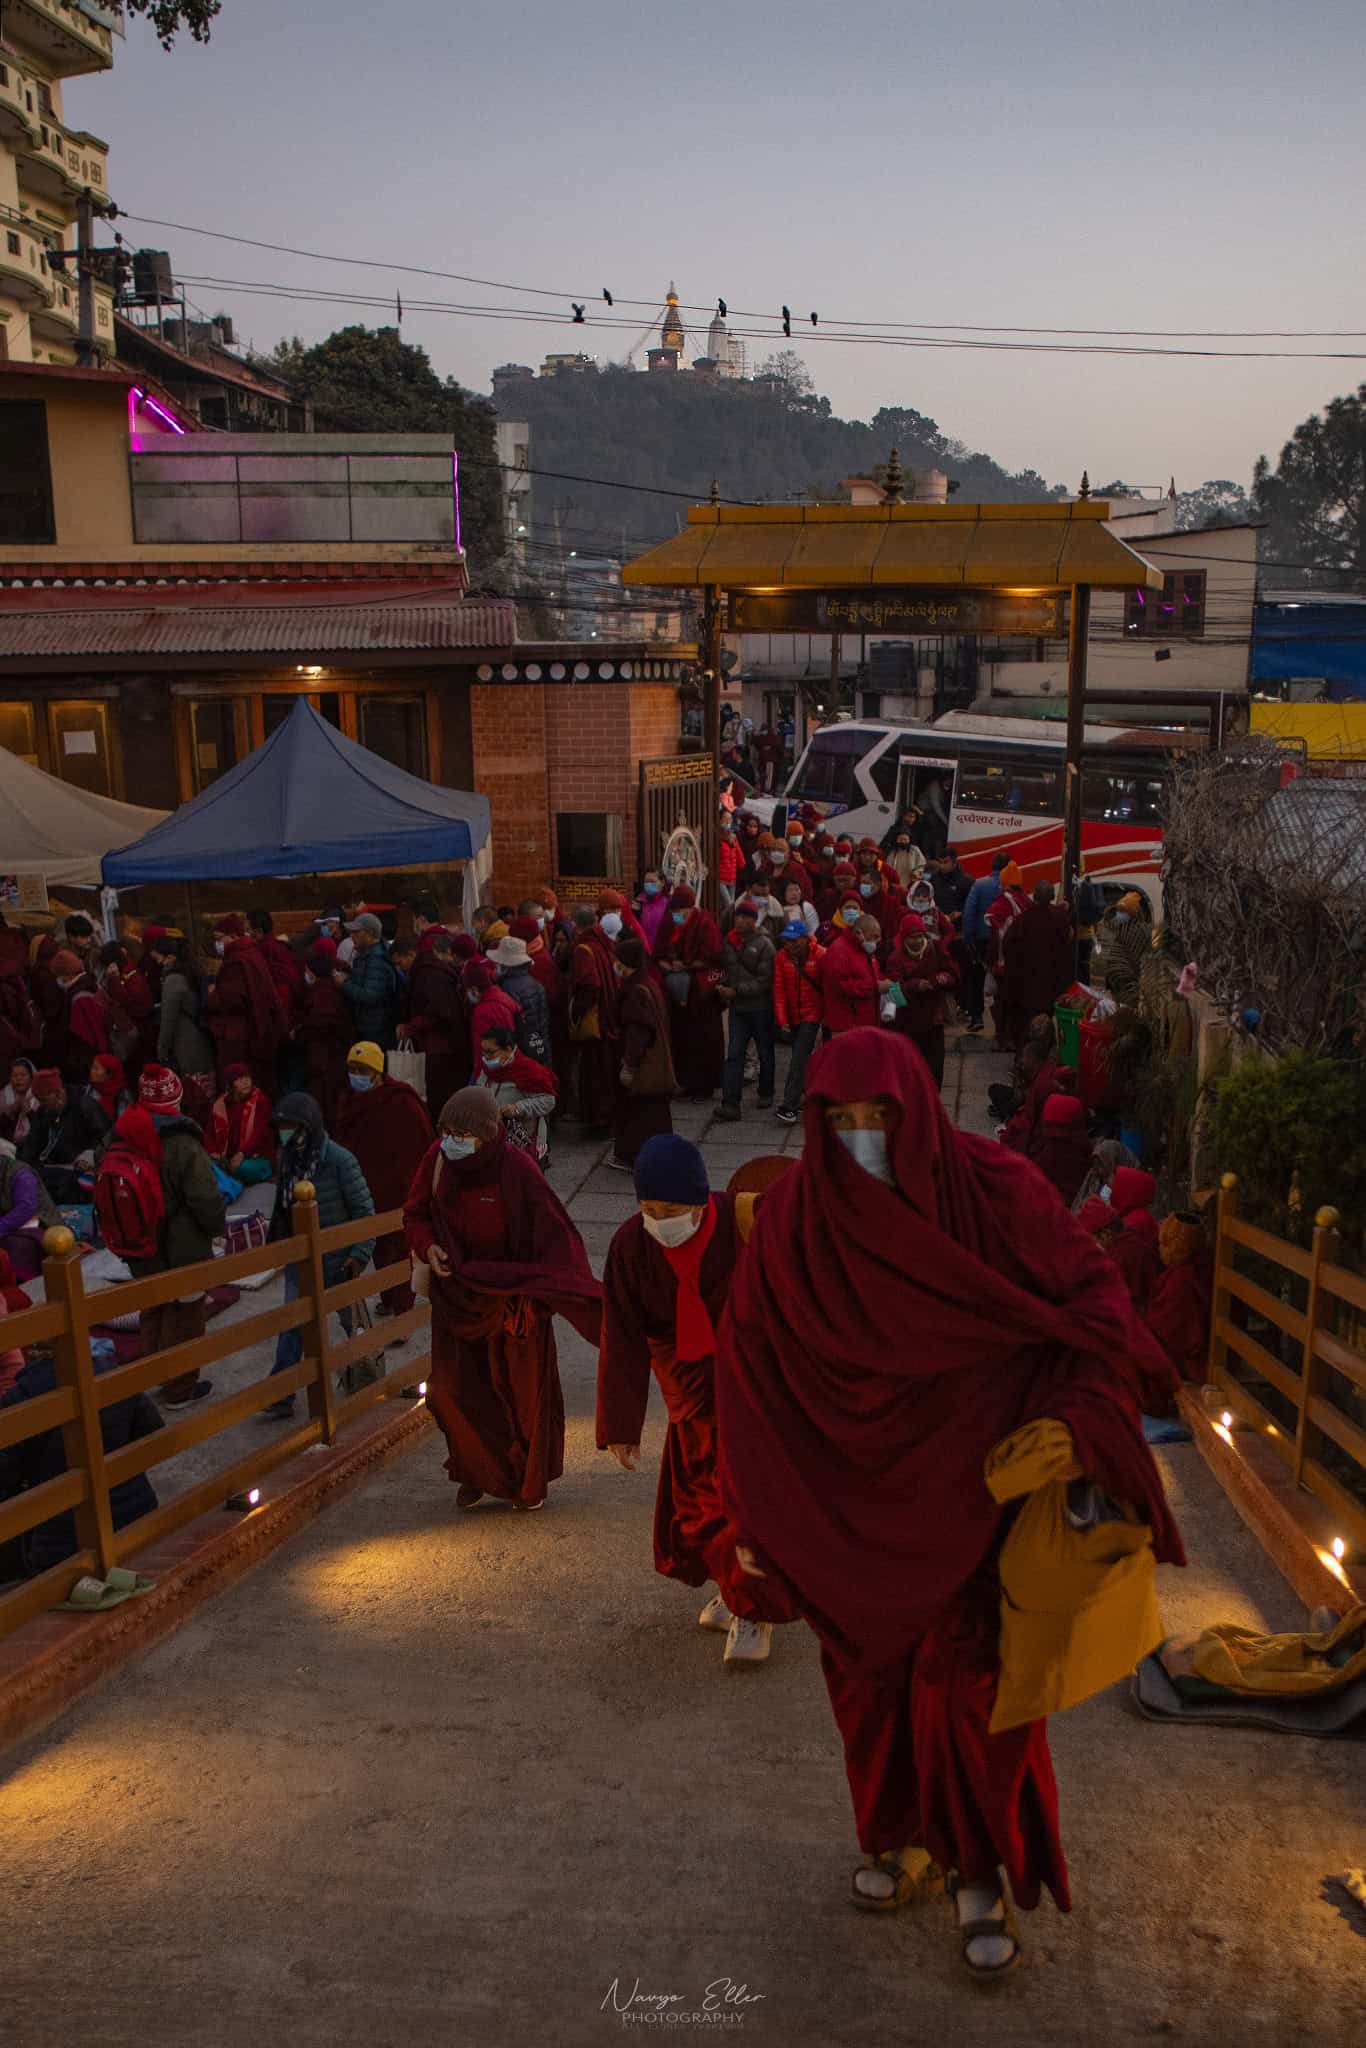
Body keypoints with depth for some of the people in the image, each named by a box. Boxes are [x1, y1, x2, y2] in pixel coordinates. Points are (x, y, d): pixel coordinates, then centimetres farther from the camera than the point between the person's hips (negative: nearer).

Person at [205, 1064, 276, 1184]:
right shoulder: (220, 1104, 8)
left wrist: (242, 1154, -28)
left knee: (244, 1168, -38)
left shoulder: (261, 1100, -5)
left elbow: (260, 1132, -16)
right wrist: (212, 1152, -14)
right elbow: (211, 1133, 8)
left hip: (257, 1157, -3)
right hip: (227, 1159, 3)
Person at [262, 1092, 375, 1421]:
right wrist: (277, 1242, 10)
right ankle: (280, 1397, 7)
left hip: (336, 1260, -5)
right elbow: (283, 1207, 11)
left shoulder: (339, 1160, -19)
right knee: (291, 1327, 3)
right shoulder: (288, 1157, -1)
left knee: (353, 1321, 14)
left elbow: (364, 1209, -15)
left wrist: (360, 1254, -17)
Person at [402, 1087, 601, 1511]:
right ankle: (478, 1471, 27)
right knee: (452, 1387, 3)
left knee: (523, 1389, 8)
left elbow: (555, 1237, -25)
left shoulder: (517, 1170, -24)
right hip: (458, 1292, 4)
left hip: (511, 1294, -4)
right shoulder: (439, 1158, -10)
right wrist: (428, 1247, -17)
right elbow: (416, 1214, 5)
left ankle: (531, 1481, 31)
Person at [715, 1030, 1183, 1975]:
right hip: (855, 1492, 2)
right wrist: (754, 1513, -6)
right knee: (871, 1674, 16)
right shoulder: (795, 1212, -13)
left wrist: (1075, 1423, -25)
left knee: (973, 1681, 5)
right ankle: (906, 1834, 41)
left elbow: (1094, 1293, -11)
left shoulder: (990, 1186, -17)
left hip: (971, 1485, -2)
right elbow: (750, 1360, -6)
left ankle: (980, 1872, 29)